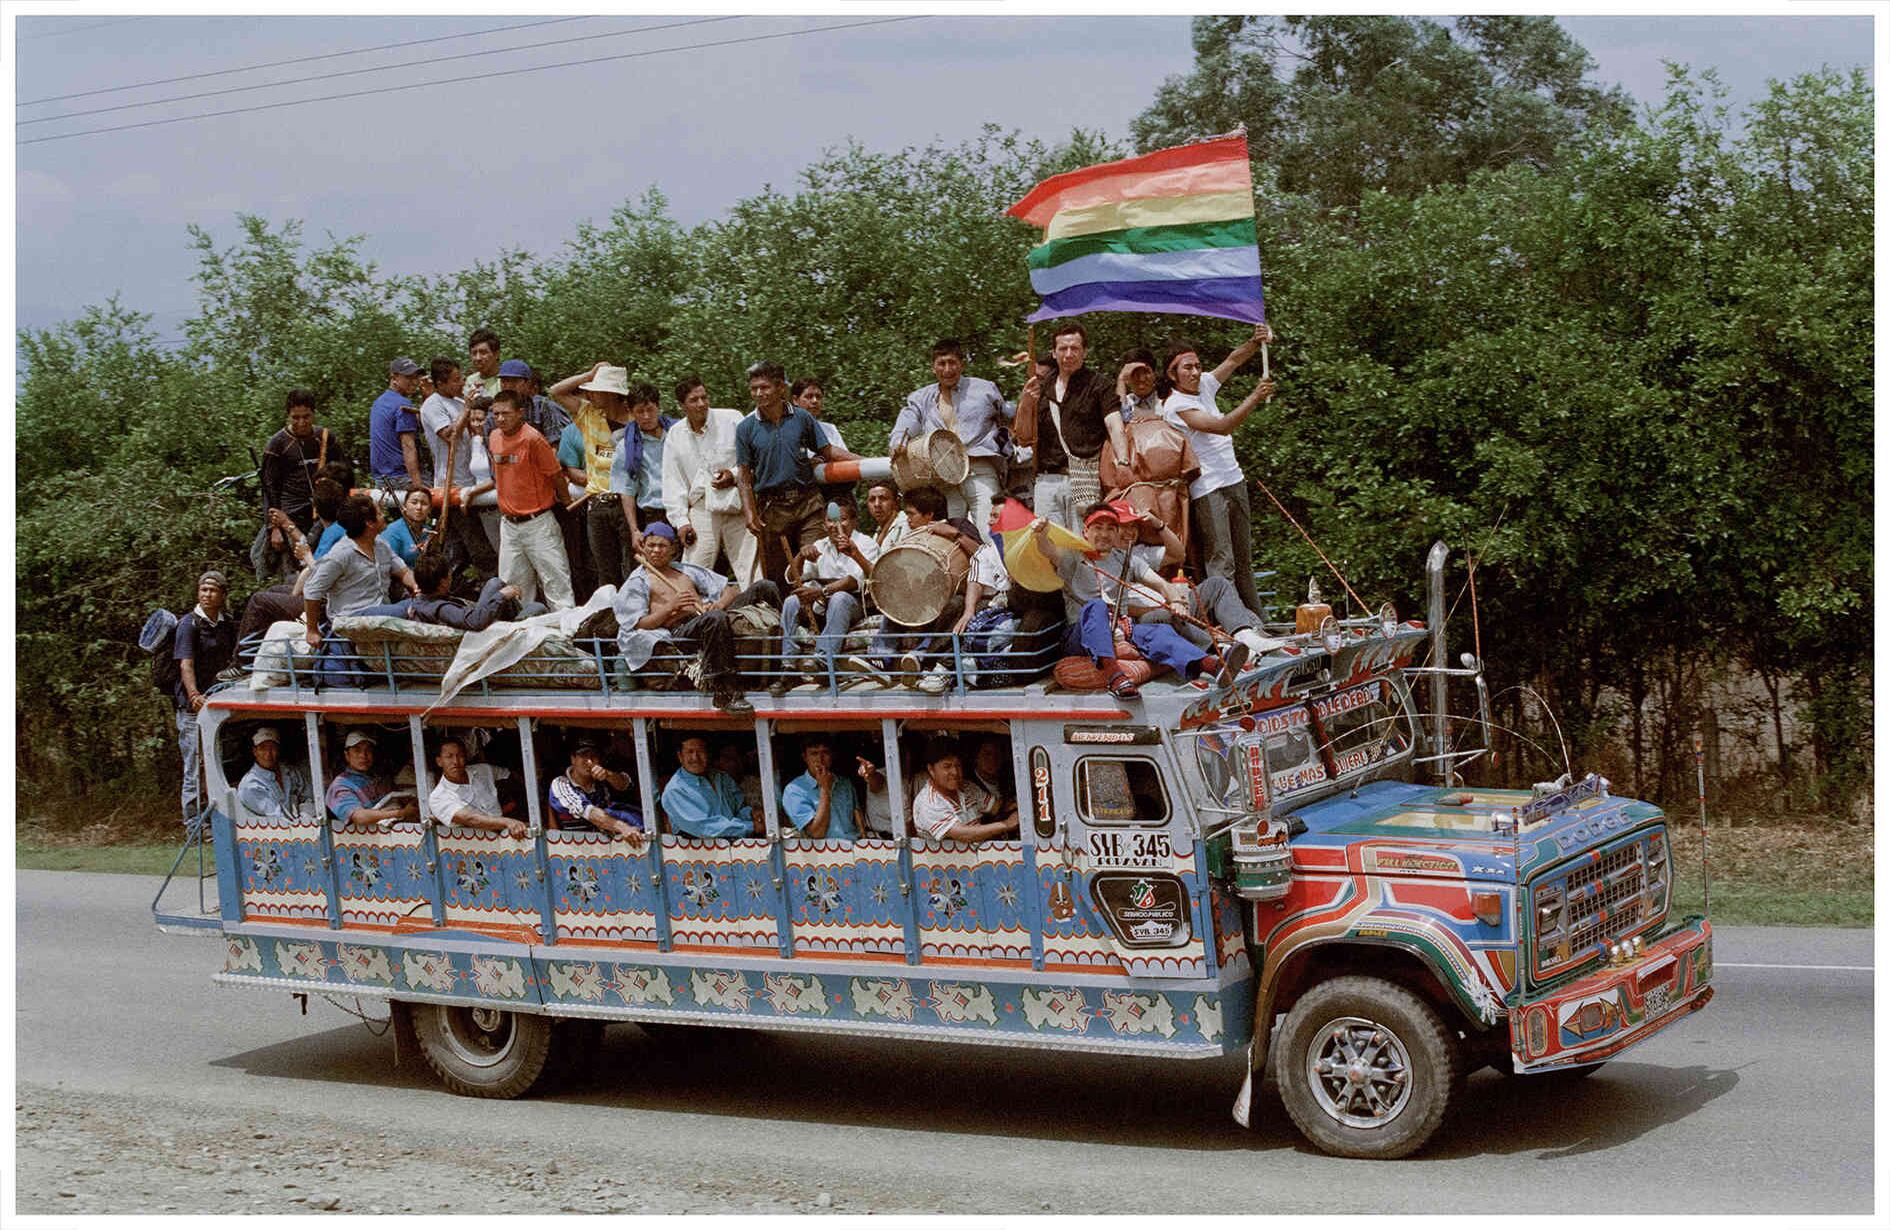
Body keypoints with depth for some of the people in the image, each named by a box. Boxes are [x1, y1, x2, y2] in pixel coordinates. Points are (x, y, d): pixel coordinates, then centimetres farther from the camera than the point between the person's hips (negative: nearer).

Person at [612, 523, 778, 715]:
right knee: (715, 619, -43)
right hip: (680, 632, -5)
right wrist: (670, 608, -9)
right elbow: (638, 625, 3)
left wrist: (719, 604, 0)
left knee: (765, 588, -12)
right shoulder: (637, 582, 16)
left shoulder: (686, 571, 30)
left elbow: (731, 590, 24)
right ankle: (726, 693, -44)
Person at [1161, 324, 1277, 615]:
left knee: (1243, 558, 11)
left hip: (1234, 481, 8)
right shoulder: (1175, 405, -13)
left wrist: (1255, 342, -11)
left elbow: (1234, 360, 9)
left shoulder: (1204, 386, 11)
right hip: (1208, 490, -8)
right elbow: (1222, 427, -21)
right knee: (1221, 562, -11)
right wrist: (1253, 399, -24)